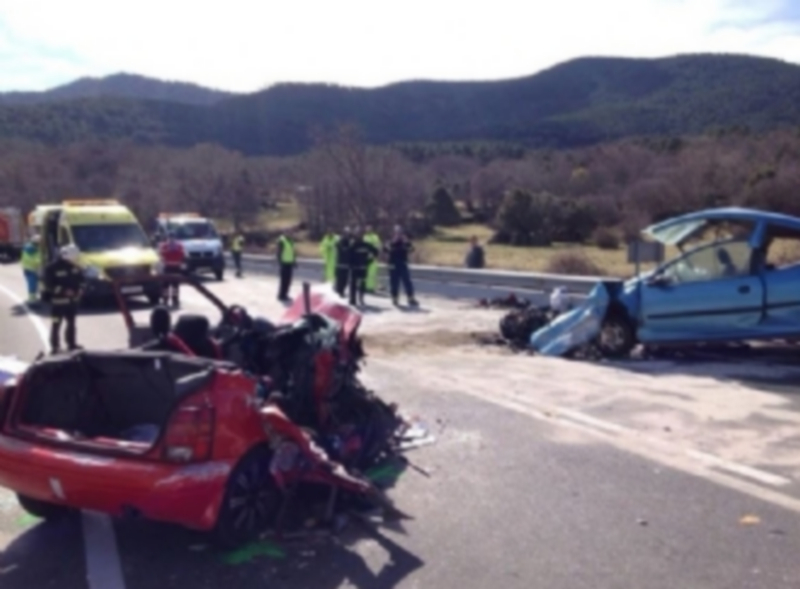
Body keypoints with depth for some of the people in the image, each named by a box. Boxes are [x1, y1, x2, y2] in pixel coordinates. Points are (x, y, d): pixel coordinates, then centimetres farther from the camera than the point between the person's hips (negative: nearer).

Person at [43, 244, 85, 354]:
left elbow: (82, 280, 14)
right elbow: (49, 285, -18)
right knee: (56, 324, -1)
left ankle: (72, 344, 27)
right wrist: (64, 291, -22)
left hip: (72, 300, 6)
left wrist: (79, 290, -4)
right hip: (58, 300, -6)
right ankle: (55, 347, 7)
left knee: (71, 323, 15)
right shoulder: (52, 268, -15)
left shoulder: (75, 267, 4)